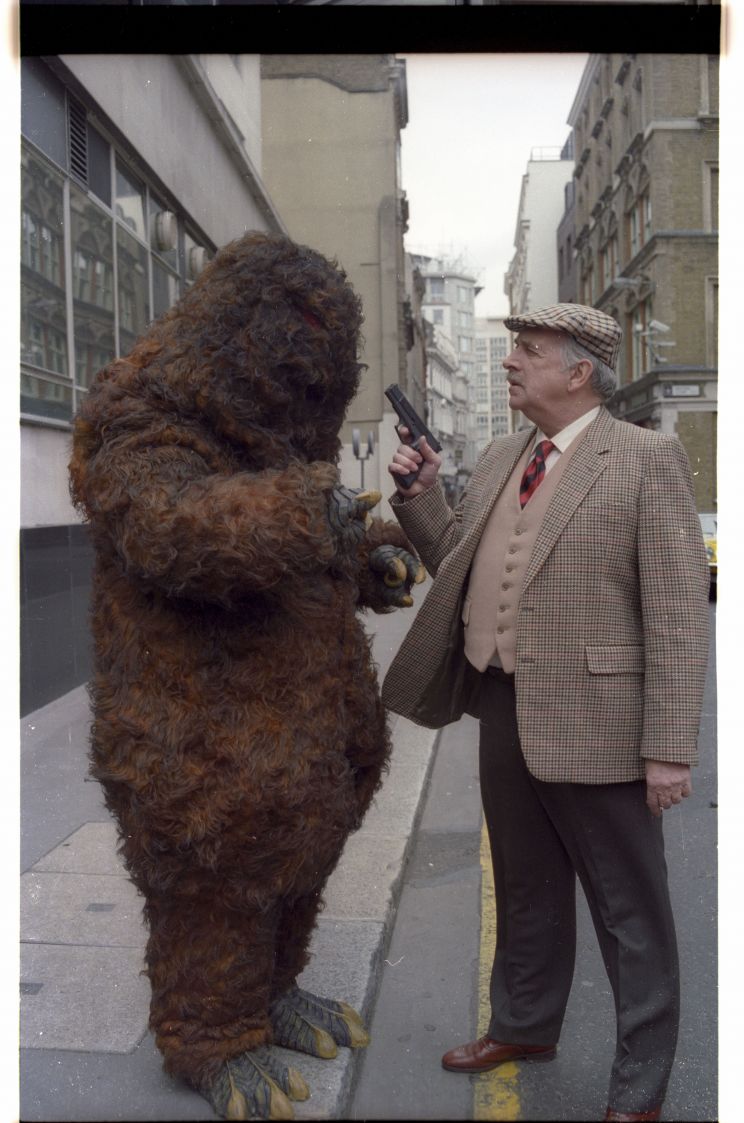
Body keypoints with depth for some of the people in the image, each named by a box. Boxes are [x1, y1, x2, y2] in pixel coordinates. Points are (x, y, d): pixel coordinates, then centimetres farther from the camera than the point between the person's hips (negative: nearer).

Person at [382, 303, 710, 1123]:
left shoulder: (647, 459, -10)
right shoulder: (499, 459, 10)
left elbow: (679, 616, -14)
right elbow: (457, 570, 17)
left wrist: (670, 750, -17)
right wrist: (419, 498, 2)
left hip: (595, 724, -6)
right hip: (504, 714, 7)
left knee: (630, 914, 10)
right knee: (526, 892, 23)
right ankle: (523, 1026, 46)